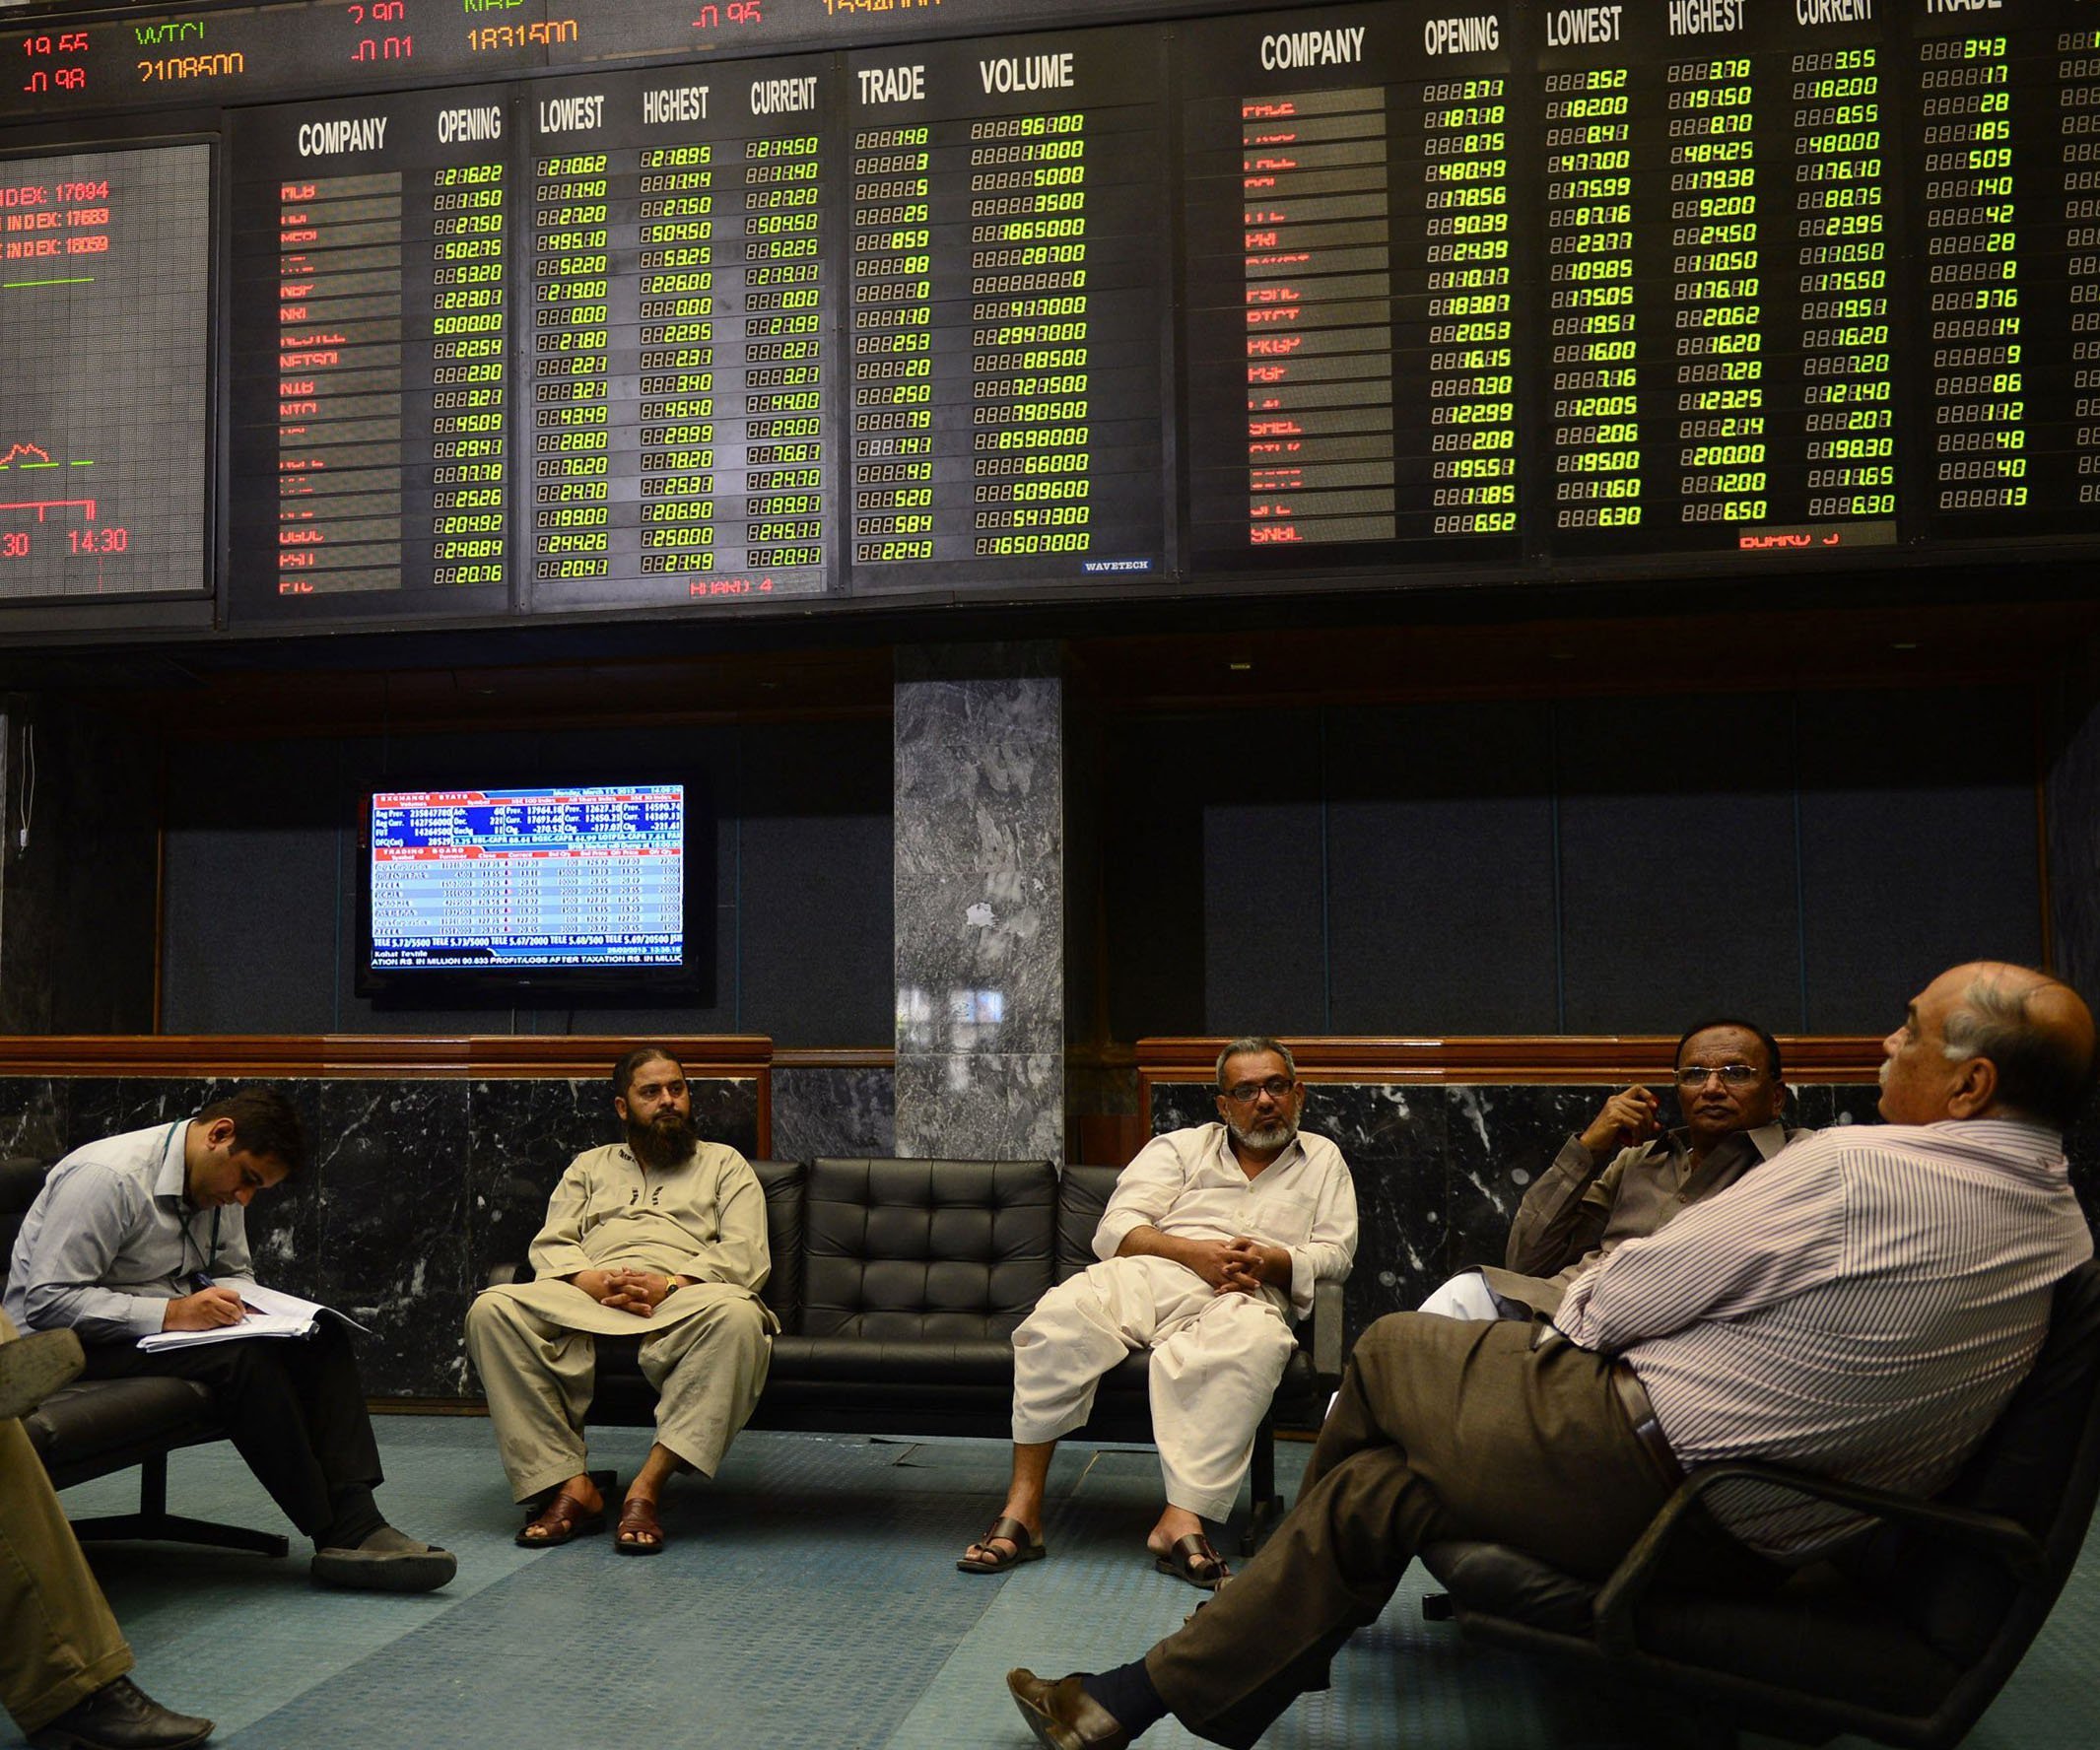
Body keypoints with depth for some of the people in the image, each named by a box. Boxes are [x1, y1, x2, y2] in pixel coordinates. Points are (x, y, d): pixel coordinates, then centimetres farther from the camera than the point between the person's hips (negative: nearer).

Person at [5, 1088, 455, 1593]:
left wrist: (236, 1303, -6)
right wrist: (171, 1314, -31)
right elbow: (47, 1301, -25)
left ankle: (358, 1520, -22)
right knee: (243, 1358, -32)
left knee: (321, 1338, -13)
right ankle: (337, 1534, -24)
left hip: (164, 1322, 8)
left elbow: (235, 1274, 18)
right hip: (71, 1345, -8)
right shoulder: (105, 1177, -21)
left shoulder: (221, 1187, 5)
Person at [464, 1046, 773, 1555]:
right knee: (493, 1309, -28)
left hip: (682, 1302, -2)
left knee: (737, 1315, -38)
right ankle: (571, 1484, -30)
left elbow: (745, 1255, 7)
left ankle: (647, 1488, -37)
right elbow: (550, 1245, 16)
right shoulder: (590, 1165, 31)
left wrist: (671, 1285, -11)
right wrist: (591, 1280, -8)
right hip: (588, 1301, 2)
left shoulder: (725, 1164, 23)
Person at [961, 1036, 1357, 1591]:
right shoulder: (1179, 1147, 24)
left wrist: (1271, 1261, -6)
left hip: (1248, 1296, 0)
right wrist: (1194, 1252, -7)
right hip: (1152, 1275, 1)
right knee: (1063, 1315, -33)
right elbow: (1115, 1229, 10)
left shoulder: (1323, 1160, 28)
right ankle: (1022, 1509, -29)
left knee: (1253, 1341, -40)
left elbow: (1336, 1251, 15)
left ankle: (1182, 1520, -42)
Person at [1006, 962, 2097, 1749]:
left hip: (1651, 1477, -9)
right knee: (1369, 1486, 12)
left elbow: (1630, 1297, -13)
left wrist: (1574, 1317, 10)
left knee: (1390, 1352, 12)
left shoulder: (1859, 1168, -21)